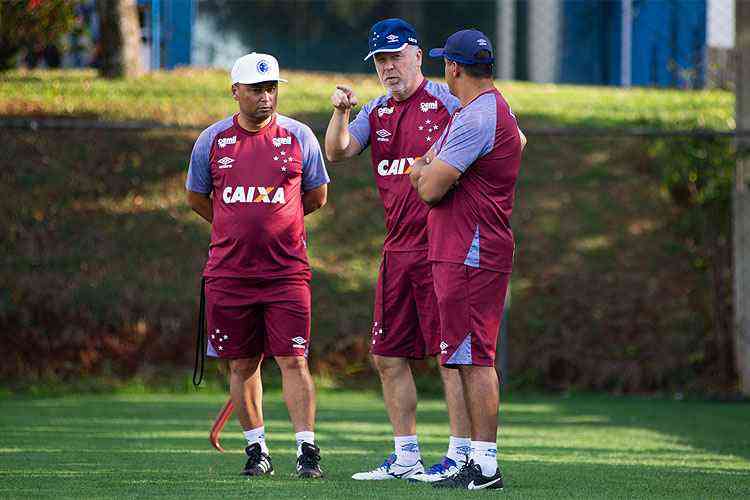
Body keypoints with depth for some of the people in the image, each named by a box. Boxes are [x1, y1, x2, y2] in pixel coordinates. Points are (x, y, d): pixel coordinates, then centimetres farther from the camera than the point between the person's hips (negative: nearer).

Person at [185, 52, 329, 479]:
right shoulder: (213, 140, 4)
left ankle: (308, 449, -6)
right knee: (242, 364, 6)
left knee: (293, 361, -8)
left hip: (287, 271, -2)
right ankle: (257, 450, 16)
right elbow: (196, 196, 18)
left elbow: (317, 195, 14)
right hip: (229, 272, 2)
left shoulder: (299, 136, 1)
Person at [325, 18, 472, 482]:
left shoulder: (445, 100, -6)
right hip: (398, 249, 8)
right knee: (388, 356, 10)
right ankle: (407, 458, 19)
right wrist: (340, 112, -15)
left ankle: (461, 456, -5)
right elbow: (338, 152, 2)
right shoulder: (377, 112, 14)